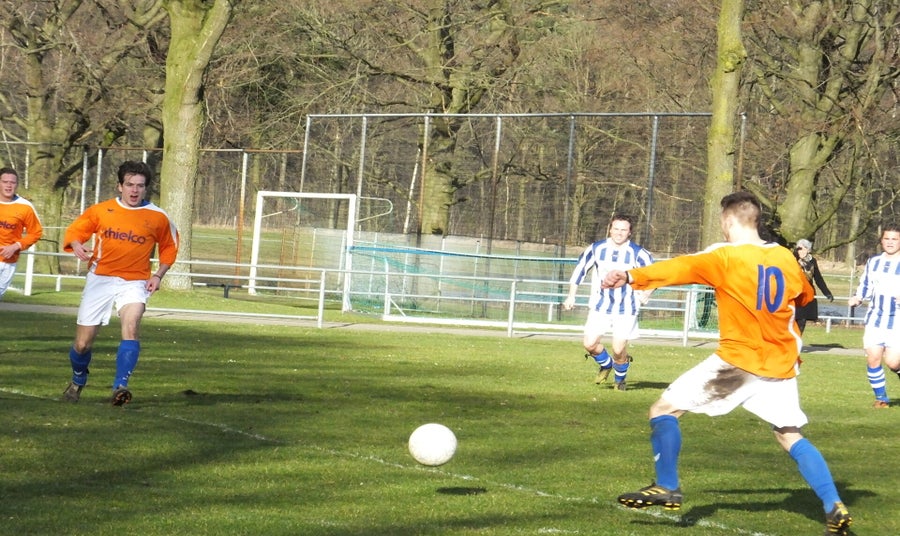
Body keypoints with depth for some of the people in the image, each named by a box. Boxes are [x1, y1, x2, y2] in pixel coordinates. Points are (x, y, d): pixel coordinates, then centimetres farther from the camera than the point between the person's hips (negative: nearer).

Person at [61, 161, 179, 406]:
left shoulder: (158, 217, 0)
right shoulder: (101, 210, 1)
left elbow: (169, 247, 14)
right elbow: (74, 231, 9)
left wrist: (158, 275, 1)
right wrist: (77, 245, -14)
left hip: (134, 282, -1)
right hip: (100, 279, 1)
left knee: (131, 325, -31)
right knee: (82, 343, 3)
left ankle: (120, 386, -34)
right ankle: (78, 381, 34)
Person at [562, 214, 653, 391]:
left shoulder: (638, 253, -12)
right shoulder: (596, 249, -4)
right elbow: (580, 269, 10)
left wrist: (646, 293, -14)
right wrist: (571, 295, 8)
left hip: (626, 309, -3)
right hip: (600, 306, 3)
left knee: (619, 349, -9)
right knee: (589, 344, -7)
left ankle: (620, 379, 22)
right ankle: (606, 364, 27)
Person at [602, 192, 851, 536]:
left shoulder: (726, 257, -9)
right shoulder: (786, 258, 8)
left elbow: (683, 268, -23)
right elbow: (805, 296, 25)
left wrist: (633, 276, -35)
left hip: (738, 360, -5)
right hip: (781, 366, 5)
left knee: (665, 409, 5)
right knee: (790, 438, 15)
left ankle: (667, 488, -1)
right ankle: (834, 508, 1)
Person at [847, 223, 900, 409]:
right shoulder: (873, 262, 8)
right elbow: (865, 286, 19)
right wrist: (857, 298, 0)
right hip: (875, 319, 4)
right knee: (873, 357, -4)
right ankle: (881, 397, 12)